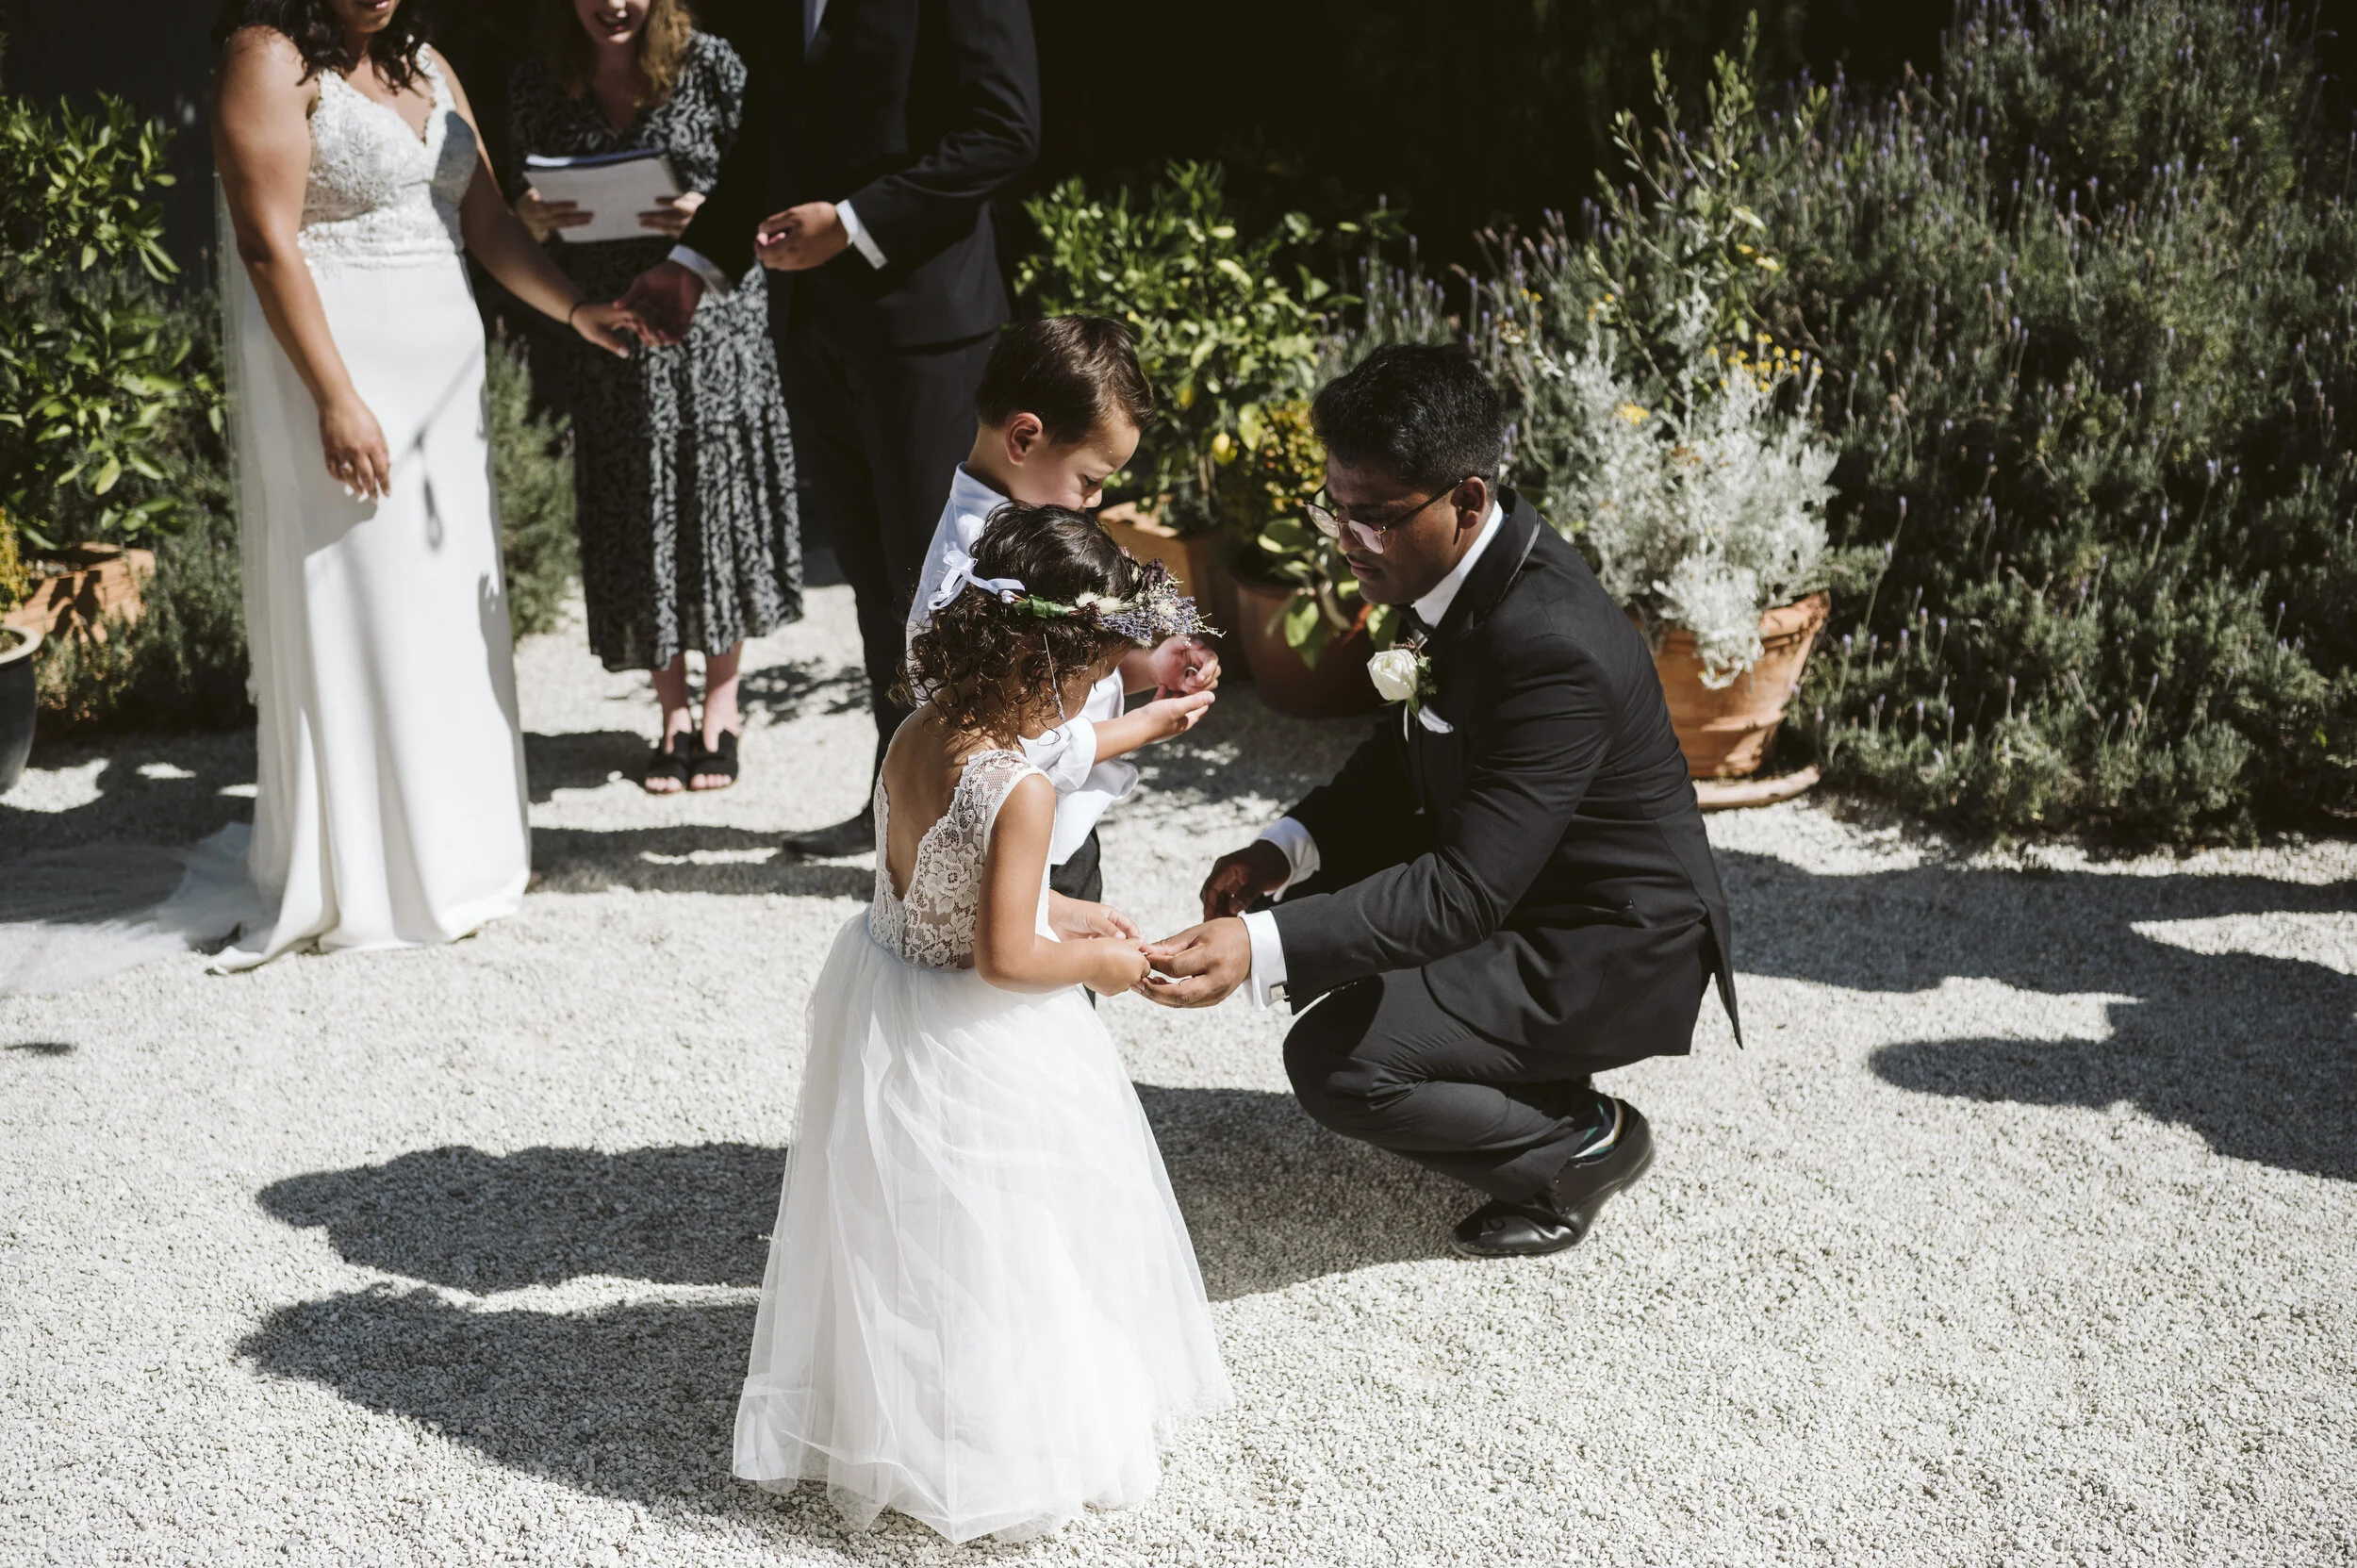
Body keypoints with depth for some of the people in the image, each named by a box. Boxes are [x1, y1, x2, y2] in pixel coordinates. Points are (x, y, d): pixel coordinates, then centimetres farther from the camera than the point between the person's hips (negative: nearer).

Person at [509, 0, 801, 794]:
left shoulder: (711, 66, -2)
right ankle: (672, 716, 19)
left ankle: (721, 704, 19)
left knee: (717, 496, 3)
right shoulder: (537, 88, 5)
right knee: (631, 516, 5)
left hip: (709, 321, -2)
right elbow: (523, 215, 12)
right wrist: (531, 221, -11)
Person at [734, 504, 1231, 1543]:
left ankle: (880, 1406, 45)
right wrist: (1099, 964, -8)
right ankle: (1001, 1430, 29)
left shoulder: (913, 737, -3)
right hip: (976, 1053, -8)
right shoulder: (1020, 791, -28)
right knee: (986, 1245, 11)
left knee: (898, 1225, 25)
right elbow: (1004, 958, -25)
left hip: (882, 1013, 8)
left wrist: (1060, 911, 11)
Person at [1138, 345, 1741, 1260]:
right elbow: (1411, 748, 9)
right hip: (1519, 880, 9)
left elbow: (1466, 891, -35)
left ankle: (1584, 1145, 5)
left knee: (1334, 1061, -17)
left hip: (1615, 953, -9)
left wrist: (1260, 950, -43)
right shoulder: (1463, 567, -6)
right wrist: (1288, 847, -6)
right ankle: (1533, 1081, 17)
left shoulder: (1552, 645, -34)